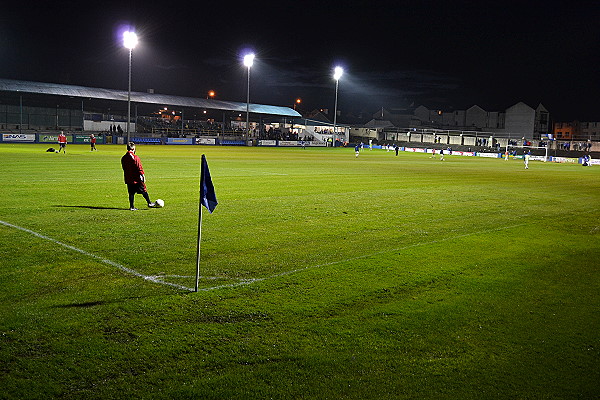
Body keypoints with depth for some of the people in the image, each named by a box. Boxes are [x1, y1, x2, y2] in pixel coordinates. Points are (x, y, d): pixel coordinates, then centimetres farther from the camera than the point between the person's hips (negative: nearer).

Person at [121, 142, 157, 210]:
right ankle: (149, 203, 17)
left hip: (128, 179, 6)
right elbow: (139, 168, -15)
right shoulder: (135, 157, -15)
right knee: (144, 191, 8)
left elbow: (124, 169, 15)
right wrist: (143, 176, -8)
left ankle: (132, 207, 8)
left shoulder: (123, 158, 6)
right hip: (137, 179, -6)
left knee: (131, 193, 9)